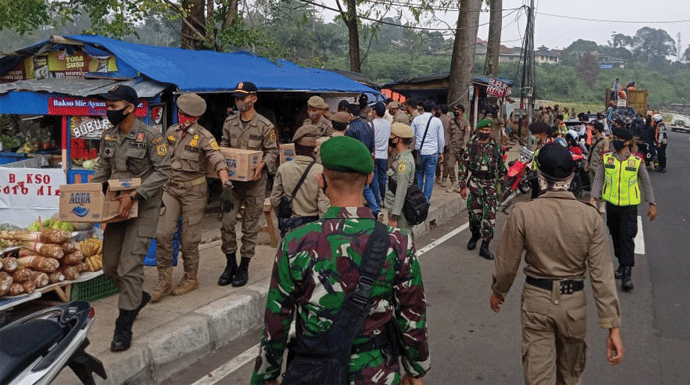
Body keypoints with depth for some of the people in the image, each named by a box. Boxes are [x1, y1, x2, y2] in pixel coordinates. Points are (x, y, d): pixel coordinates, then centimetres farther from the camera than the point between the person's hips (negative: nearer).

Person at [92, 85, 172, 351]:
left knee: (129, 266, -10)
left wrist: (134, 195, -23)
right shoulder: (108, 137, 9)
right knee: (110, 266, 11)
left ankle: (124, 328, 0)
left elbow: (163, 171, -16)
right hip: (118, 208, 7)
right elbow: (102, 170, 17)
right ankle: (138, 297, 38)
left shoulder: (150, 137, -12)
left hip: (143, 209, -7)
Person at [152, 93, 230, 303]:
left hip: (193, 190, -4)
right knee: (162, 233, -5)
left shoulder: (204, 137, -11)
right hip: (170, 187, 4)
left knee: (189, 238, 2)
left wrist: (226, 186, -38)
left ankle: (191, 278, 23)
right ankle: (164, 280, 7)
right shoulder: (171, 132, 7)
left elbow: (218, 162, -24)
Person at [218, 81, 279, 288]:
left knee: (250, 226, 4)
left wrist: (262, 165, -19)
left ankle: (244, 267, 16)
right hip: (232, 179, 4)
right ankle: (230, 264, 16)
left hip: (255, 181, -3)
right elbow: (224, 147, 17)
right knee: (227, 222, 0)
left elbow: (272, 151, -1)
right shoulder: (229, 122, 9)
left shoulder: (265, 125, -3)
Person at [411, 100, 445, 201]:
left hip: (419, 151, 2)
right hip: (432, 152, -1)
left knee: (419, 174, 13)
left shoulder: (416, 119, 2)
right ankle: (426, 198, 3)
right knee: (430, 175, 3)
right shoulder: (437, 121, 0)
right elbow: (441, 138, 6)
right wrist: (441, 152, 15)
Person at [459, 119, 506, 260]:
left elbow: (501, 167, 17)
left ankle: (485, 246, -3)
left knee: (490, 214, -8)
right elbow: (463, 166, 1)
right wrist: (463, 186, -3)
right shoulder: (471, 145, 2)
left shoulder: (496, 147, 8)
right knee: (474, 212, 6)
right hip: (474, 183, -1)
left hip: (490, 185, 1)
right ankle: (475, 235, 35)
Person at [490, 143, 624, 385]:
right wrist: (613, 326, -10)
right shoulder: (590, 216, -13)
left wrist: (498, 291, 13)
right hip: (574, 302, 2)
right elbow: (602, 274, -14)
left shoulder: (522, 213, -16)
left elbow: (507, 264, -7)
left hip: (536, 301, -2)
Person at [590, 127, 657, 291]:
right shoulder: (606, 158, 1)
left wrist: (652, 204, 6)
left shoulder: (637, 160, -3)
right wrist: (593, 198, -11)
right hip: (611, 203, 3)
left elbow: (646, 183, 6)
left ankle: (627, 273, -7)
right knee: (616, 236, 14)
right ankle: (622, 264, 33)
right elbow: (598, 179, 1)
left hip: (629, 205, -3)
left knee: (627, 237, -9)